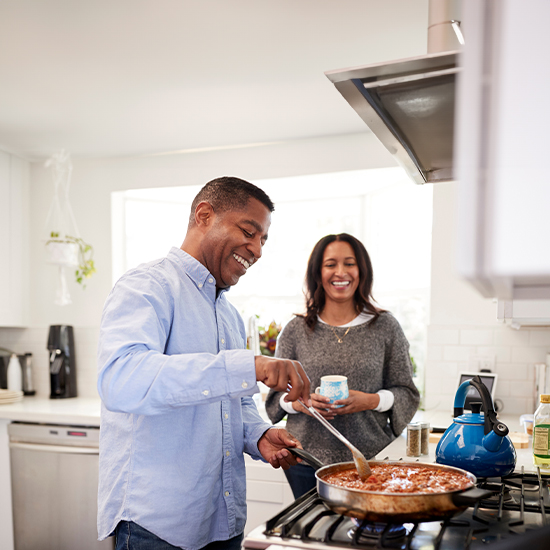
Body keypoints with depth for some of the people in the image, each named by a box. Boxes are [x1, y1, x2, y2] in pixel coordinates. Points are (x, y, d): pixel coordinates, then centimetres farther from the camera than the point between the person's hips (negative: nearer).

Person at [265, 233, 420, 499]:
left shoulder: (385, 327, 3)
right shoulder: (295, 330, 5)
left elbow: (406, 393, 5)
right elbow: (276, 395, 9)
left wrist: (371, 401, -13)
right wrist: (299, 402, -11)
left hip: (371, 460, 0)